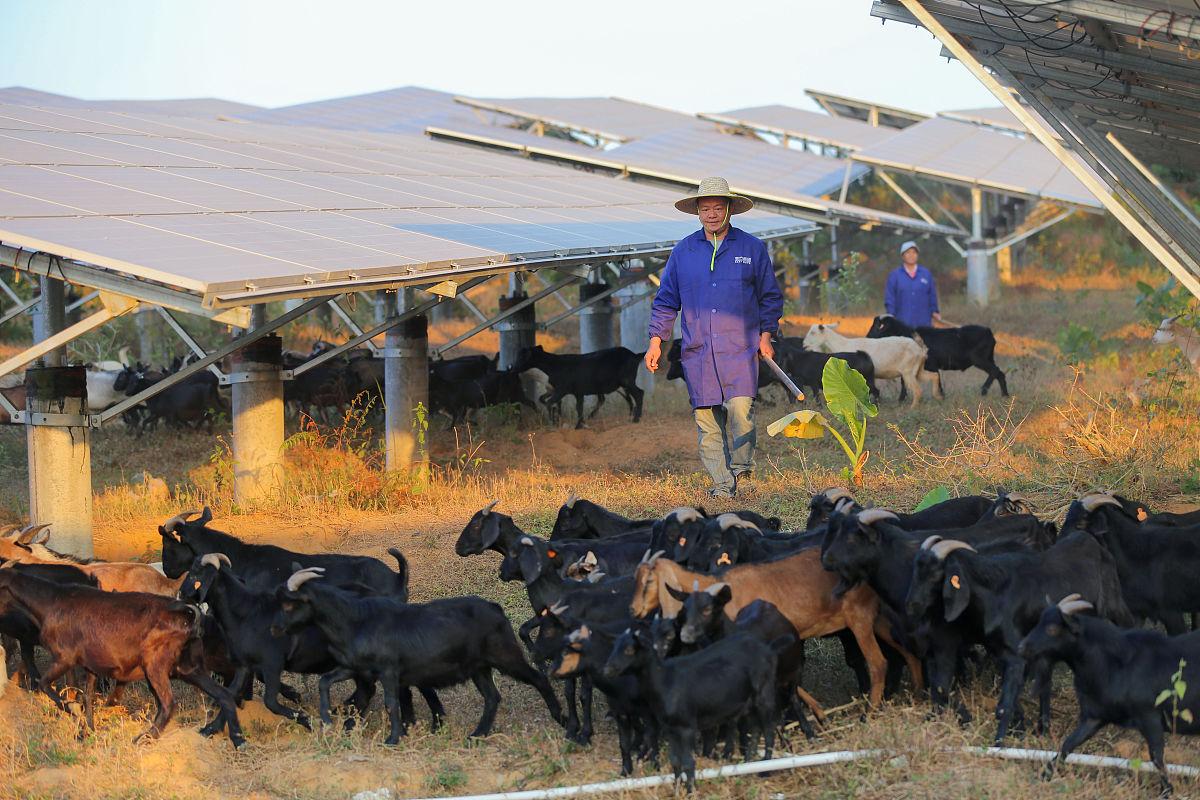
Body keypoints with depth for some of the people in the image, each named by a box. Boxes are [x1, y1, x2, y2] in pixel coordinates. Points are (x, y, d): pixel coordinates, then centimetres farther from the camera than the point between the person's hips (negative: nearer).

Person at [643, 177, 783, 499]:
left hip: (740, 349, -2)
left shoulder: (752, 249, 7)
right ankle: (723, 484, 4)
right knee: (706, 417, -2)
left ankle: (741, 467, 4)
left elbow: (771, 297, 13)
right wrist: (655, 342, 9)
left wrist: (766, 334, 3)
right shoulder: (683, 251, 11)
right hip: (697, 351, 2)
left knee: (740, 408, -17)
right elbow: (666, 300, 15)